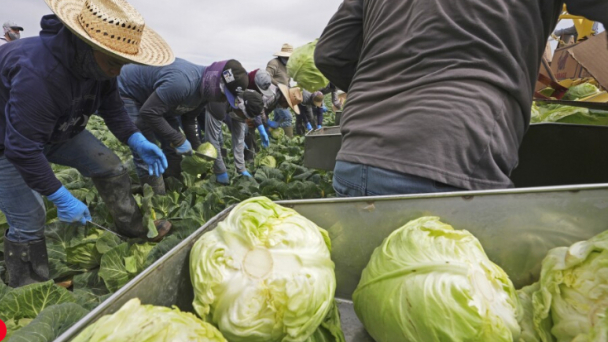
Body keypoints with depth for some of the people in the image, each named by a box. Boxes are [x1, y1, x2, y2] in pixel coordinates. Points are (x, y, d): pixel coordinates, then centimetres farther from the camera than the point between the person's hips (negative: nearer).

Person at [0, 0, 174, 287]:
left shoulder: (98, 63, -17)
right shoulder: (38, 73, -40)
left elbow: (112, 107, -2)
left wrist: (137, 141, -17)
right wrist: (62, 199, -29)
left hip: (58, 131, 7)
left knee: (110, 167, 0)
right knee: (29, 221, -6)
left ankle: (135, 229, 18)